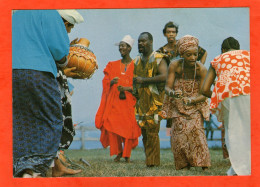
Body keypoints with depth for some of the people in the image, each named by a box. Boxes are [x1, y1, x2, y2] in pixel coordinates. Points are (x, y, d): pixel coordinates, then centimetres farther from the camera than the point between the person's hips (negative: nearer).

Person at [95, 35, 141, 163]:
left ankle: (127, 154, 0)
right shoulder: (113, 65, 15)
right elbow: (106, 82, 9)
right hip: (114, 101, 2)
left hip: (129, 101, -2)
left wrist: (127, 88, -17)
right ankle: (118, 153, 2)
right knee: (113, 125, -10)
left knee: (128, 127, -11)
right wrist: (112, 82, -14)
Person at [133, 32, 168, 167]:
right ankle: (148, 160, 11)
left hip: (155, 101, -7)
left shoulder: (158, 59, -4)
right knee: (144, 132, 6)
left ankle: (153, 161, -8)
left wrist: (144, 80, -17)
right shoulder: (137, 61, 19)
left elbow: (164, 76, -18)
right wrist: (134, 90, 14)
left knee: (152, 131, -11)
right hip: (141, 101, 7)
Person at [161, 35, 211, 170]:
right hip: (178, 106, 1)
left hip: (196, 105, -1)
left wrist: (191, 100, -33)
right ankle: (183, 164, -1)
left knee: (195, 129, -19)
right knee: (179, 131, -13)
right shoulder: (175, 65, -14)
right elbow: (167, 87, -12)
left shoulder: (201, 69, -16)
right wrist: (172, 93, -35)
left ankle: (203, 164, -14)